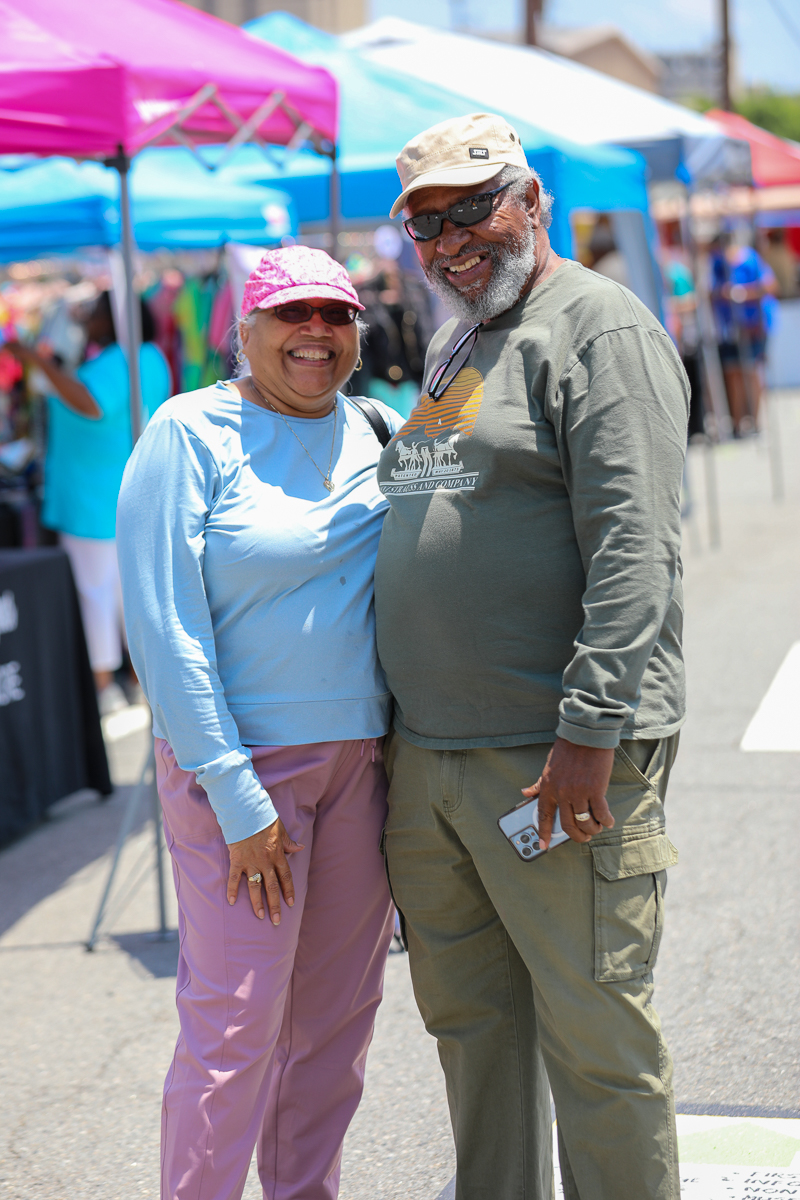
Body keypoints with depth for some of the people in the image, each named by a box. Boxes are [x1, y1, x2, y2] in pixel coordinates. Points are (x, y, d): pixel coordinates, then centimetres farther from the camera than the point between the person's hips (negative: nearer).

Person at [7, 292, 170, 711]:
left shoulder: (111, 364, -20)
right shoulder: (152, 359, 9)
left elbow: (90, 405, -37)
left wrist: (42, 362, -34)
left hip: (95, 498, -9)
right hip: (138, 493, 9)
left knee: (94, 589, -3)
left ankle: (102, 686, 0)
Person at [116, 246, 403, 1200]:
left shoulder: (380, 432, 8)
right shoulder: (192, 433, -8)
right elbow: (165, 627, -12)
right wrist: (236, 798, -16)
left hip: (363, 755, 6)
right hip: (239, 761, -5)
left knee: (337, 1012, 12)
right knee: (237, 1023, -5)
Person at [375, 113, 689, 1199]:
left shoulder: (600, 329, -8)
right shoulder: (449, 347, 20)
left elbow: (633, 549, -18)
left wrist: (589, 729, -24)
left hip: (556, 757, -8)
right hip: (425, 754, 9)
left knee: (595, 1037, -1)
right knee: (468, 1016, 17)